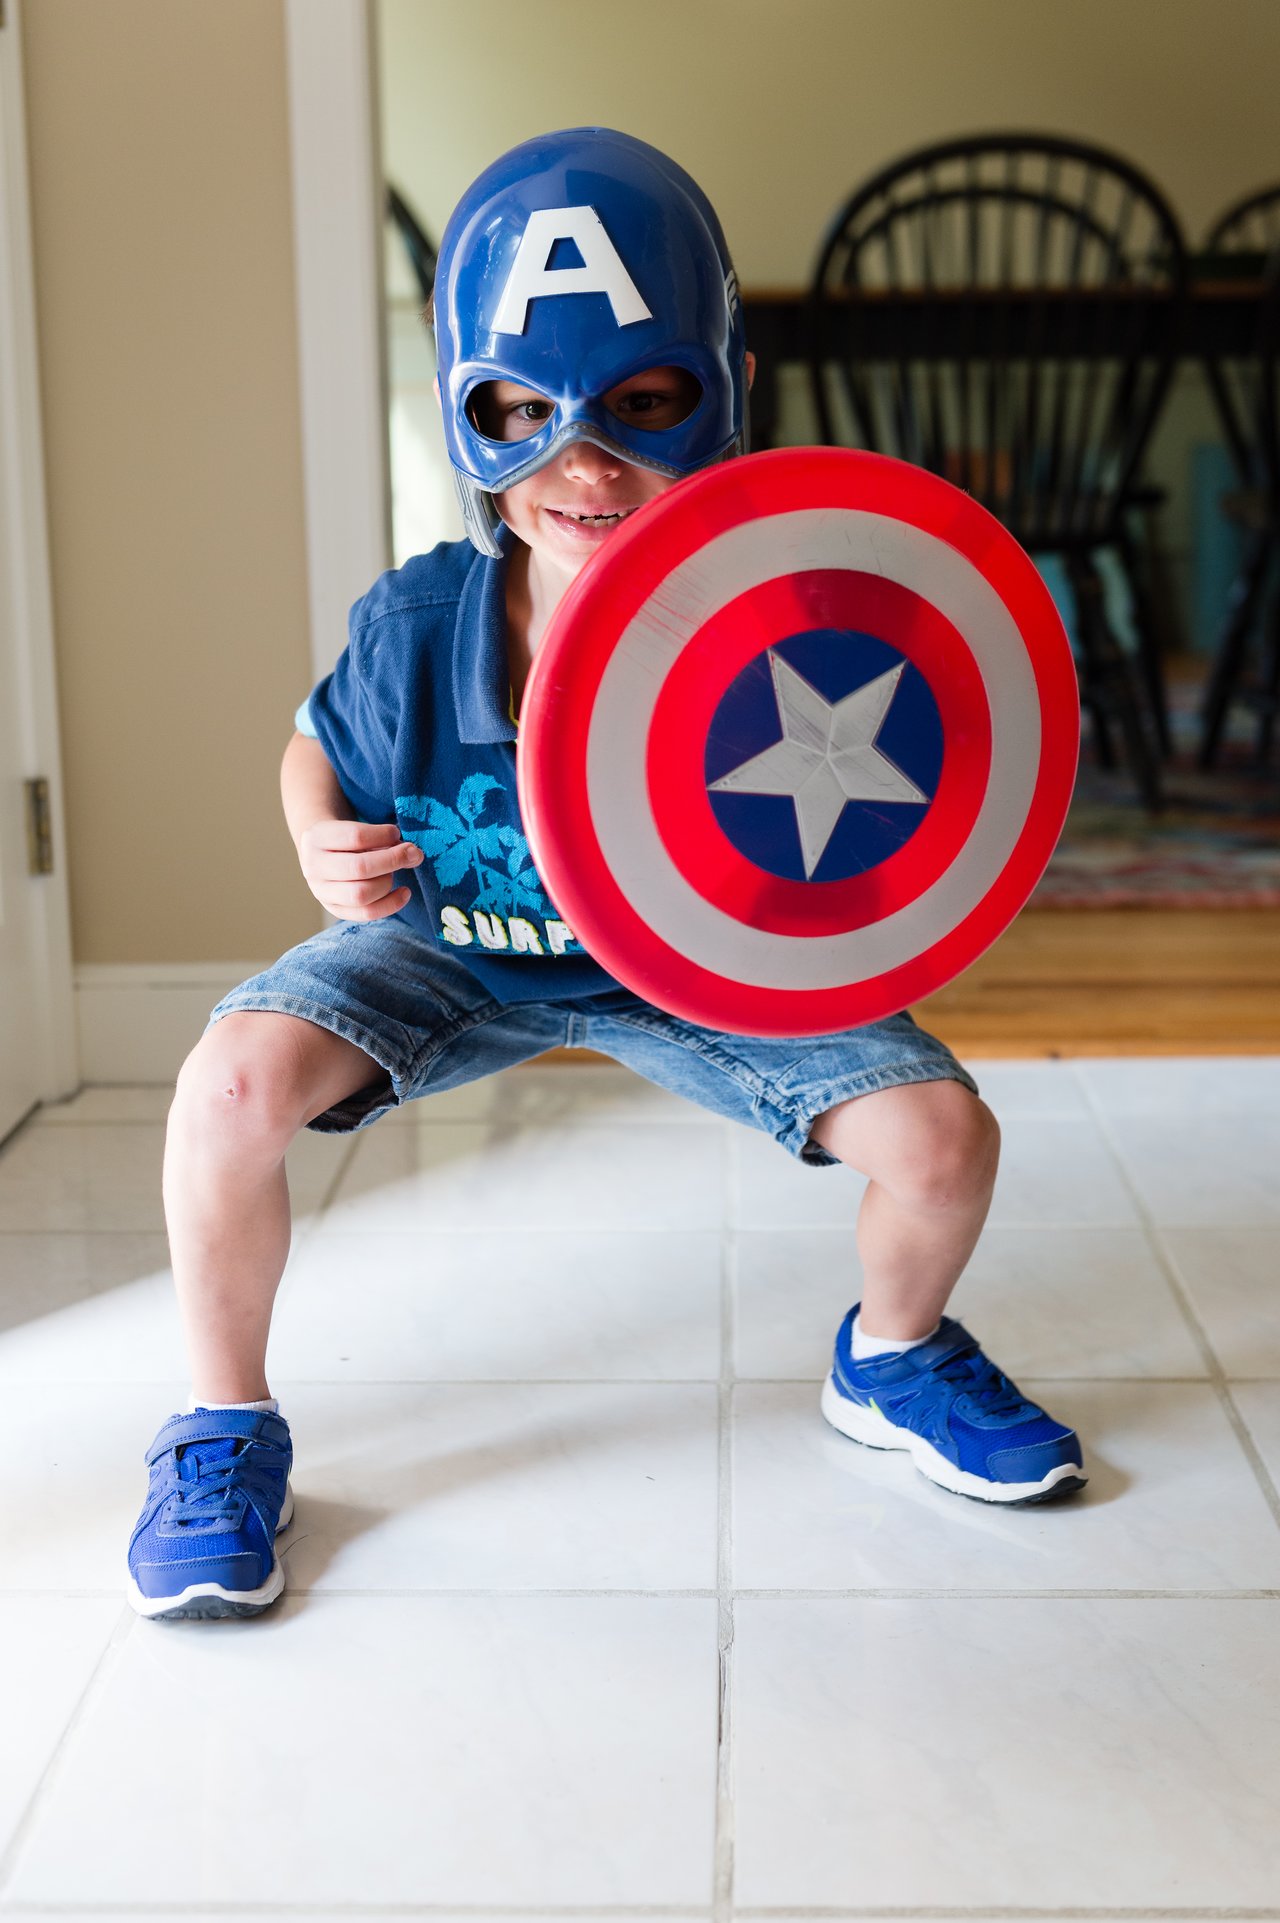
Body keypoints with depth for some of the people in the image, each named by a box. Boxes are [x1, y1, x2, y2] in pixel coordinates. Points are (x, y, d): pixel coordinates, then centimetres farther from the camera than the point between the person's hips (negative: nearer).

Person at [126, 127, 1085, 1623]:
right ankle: (223, 1429, 2)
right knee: (234, 1080, -26)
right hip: (454, 946, 0)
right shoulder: (415, 629, -24)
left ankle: (890, 1362, 23)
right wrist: (328, 849, -23)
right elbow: (318, 751, -2)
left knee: (942, 1135, -16)